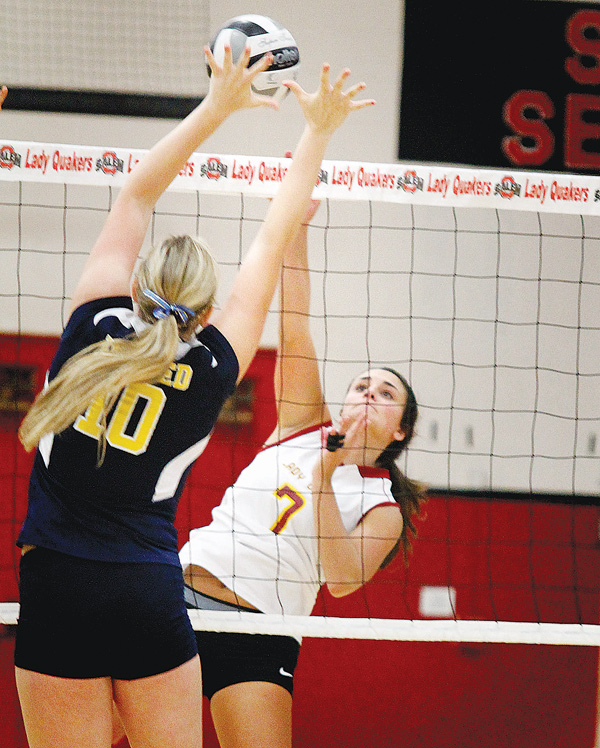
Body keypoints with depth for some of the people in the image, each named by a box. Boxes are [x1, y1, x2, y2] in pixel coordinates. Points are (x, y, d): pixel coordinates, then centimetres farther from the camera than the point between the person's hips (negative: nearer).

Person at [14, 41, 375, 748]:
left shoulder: (94, 322, 3)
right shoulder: (215, 367, 3)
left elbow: (136, 194, 14)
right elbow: (274, 239, 13)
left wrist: (217, 106, 20)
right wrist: (317, 132, 22)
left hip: (56, 590, 0)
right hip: (151, 597, 0)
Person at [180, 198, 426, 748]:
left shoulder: (383, 508, 7)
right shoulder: (304, 429, 15)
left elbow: (344, 580, -10)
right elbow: (294, 331, 6)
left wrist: (325, 479, -15)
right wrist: (297, 224, -2)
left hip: (259, 637, -3)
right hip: (183, 596, 3)